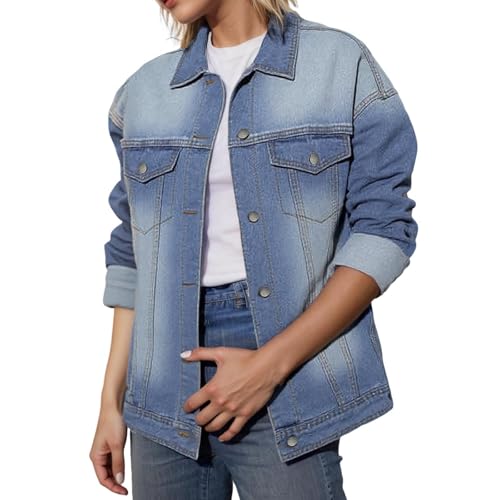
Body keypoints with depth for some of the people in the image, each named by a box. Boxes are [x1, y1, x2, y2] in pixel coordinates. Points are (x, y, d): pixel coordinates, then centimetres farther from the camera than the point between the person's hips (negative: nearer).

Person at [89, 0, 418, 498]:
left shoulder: (343, 64, -3)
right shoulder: (142, 91, 9)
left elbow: (384, 230, -8)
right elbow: (133, 256, 11)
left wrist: (271, 364, -15)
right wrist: (112, 400, 7)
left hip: (286, 395, -3)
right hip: (165, 390, 4)